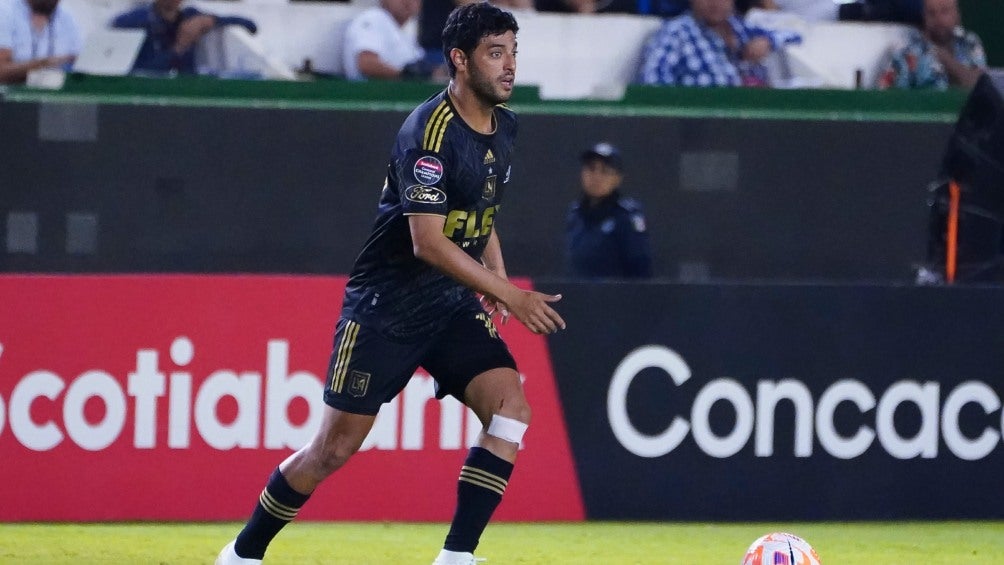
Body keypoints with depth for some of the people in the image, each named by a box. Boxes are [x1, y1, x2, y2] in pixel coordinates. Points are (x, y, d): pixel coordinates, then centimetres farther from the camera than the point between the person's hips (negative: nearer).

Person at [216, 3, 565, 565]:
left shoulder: (503, 128, 6)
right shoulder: (430, 132, -20)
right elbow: (428, 243, -25)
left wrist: (497, 282, 9)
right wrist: (509, 295, -24)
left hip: (453, 307, 7)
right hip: (384, 308, -7)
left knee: (510, 407, -15)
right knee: (335, 449, -2)